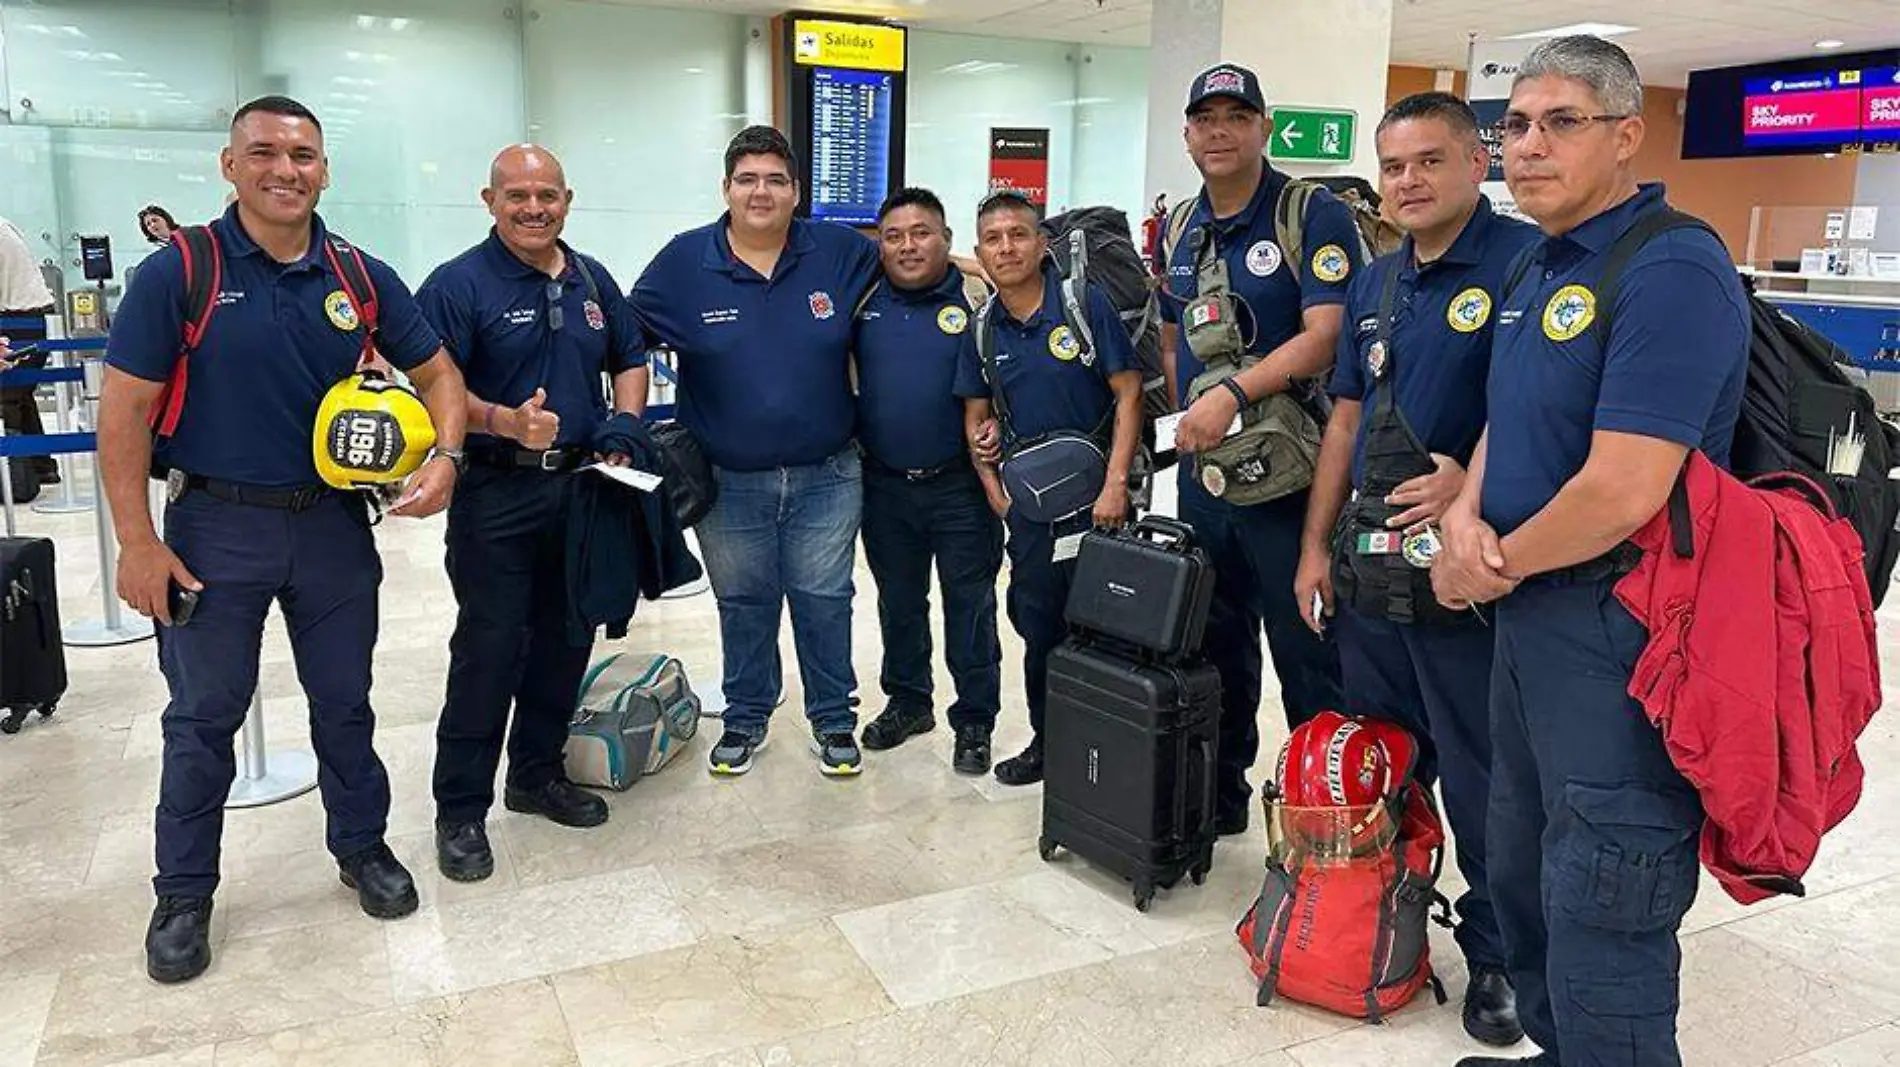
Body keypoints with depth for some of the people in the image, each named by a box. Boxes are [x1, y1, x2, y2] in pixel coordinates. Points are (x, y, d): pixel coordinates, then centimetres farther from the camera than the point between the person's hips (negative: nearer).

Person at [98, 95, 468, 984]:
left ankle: (362, 846, 35)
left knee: (344, 701, 15)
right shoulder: (178, 271, -10)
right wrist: (136, 541, -11)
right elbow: (125, 408, -8)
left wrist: (444, 455, -11)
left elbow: (437, 374, 8)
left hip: (333, 520, 3)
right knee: (203, 715, 10)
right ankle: (183, 894, 27)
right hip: (216, 525, -2)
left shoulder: (364, 278, -1)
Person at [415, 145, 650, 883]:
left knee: (565, 641, 14)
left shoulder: (592, 280, 11)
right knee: (488, 650, -3)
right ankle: (461, 810, 10)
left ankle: (538, 775, 31)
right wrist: (504, 422, -31)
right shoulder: (459, 284, -9)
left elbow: (630, 359, 20)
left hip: (581, 487, 6)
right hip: (495, 495, -6)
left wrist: (625, 423, 1)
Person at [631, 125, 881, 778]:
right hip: (728, 484, 0)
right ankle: (746, 720, 33)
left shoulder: (840, 253, -2)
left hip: (826, 478, 0)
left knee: (824, 601, 9)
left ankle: (833, 721, 27)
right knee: (743, 606, 15)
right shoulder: (684, 261, -4)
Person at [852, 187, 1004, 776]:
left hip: (959, 486, -3)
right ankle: (908, 703, 34)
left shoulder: (975, 302, -5)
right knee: (898, 602, 17)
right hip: (885, 485, 4)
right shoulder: (863, 302, 4)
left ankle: (975, 722, 19)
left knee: (970, 606, 6)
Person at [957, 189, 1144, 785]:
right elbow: (976, 416, 13)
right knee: (1038, 629, 13)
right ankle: (1046, 741, 29)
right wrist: (993, 487, 2)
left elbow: (1129, 393, -9)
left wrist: (1115, 485, -15)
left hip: (1096, 497, -4)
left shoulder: (1087, 305, -8)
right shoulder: (984, 329, 5)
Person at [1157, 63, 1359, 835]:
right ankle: (1219, 795, 33)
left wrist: (1231, 396, -28)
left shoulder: (1314, 216, -9)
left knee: (1308, 659, 1)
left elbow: (1326, 336, -20)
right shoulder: (1180, 230, 12)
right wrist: (1189, 413, 8)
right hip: (1202, 472, 7)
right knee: (1215, 648, 18)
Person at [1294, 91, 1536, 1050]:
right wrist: (1316, 546, 12)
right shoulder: (1375, 283, 13)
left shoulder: (1522, 260, -10)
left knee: (1479, 776, 5)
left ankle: (1494, 954, 23)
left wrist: (1471, 486, -31)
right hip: (1369, 559, 7)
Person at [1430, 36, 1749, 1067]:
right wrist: (1465, 514, -3)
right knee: (1521, 871, 22)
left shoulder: (1670, 269, -19)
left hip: (1622, 632, -10)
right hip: (1532, 614, 10)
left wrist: (1493, 564, -10)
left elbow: (1622, 492, -26)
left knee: (1600, 918, 1)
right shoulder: (1536, 267, 11)